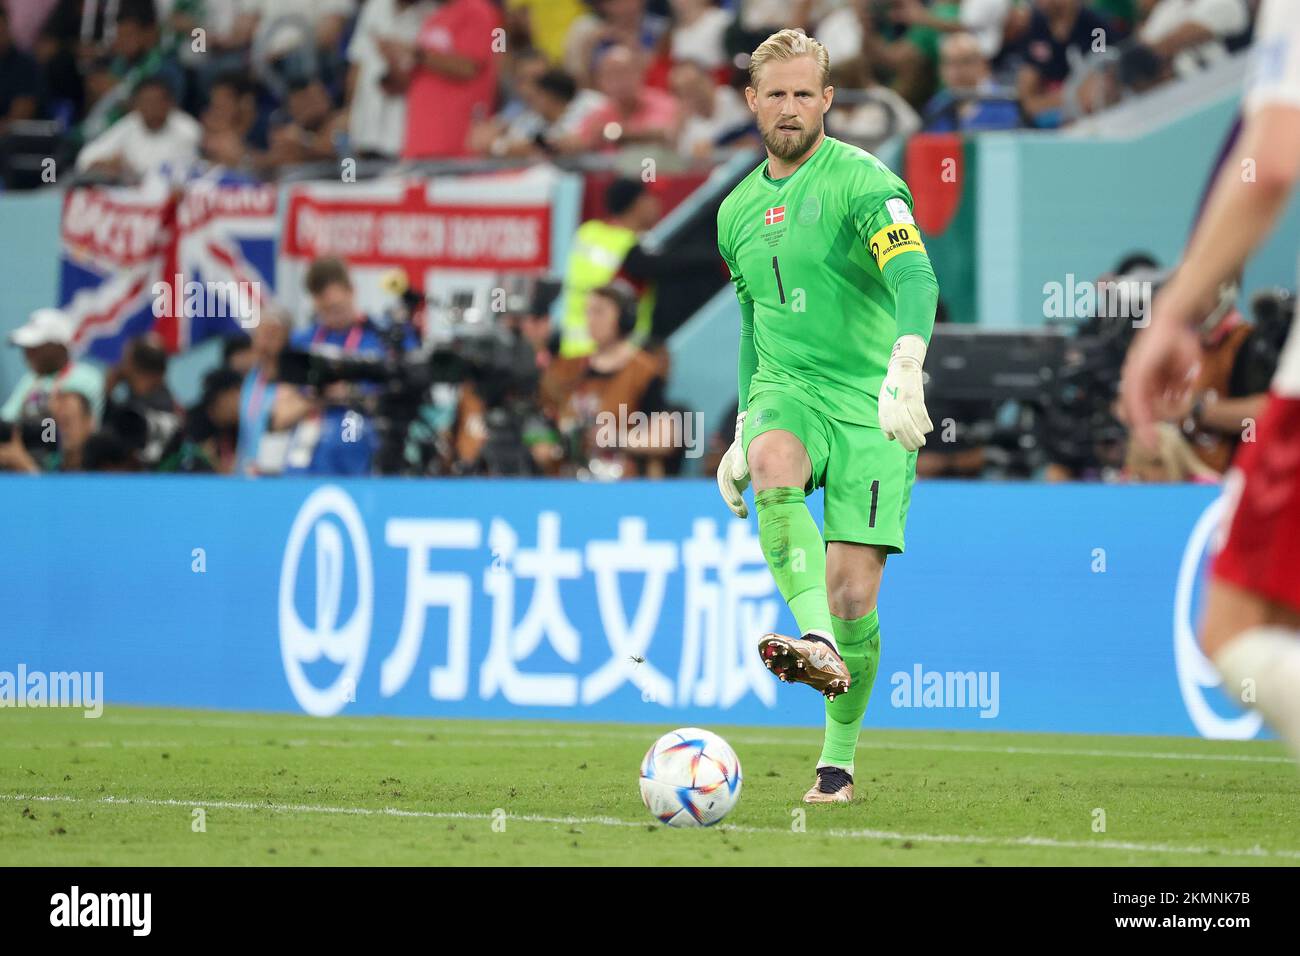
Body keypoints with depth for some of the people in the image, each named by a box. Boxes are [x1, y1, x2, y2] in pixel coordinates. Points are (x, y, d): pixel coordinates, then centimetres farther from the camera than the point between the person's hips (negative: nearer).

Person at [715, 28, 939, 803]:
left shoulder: (862, 182, -7)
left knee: (853, 596, -8)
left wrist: (905, 368, -41)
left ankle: (839, 759, 12)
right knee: (773, 468, -35)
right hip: (786, 391, 4)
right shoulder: (738, 212, 14)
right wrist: (743, 438, 23)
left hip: (869, 401, -4)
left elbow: (916, 279, -23)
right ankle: (817, 642, -46)